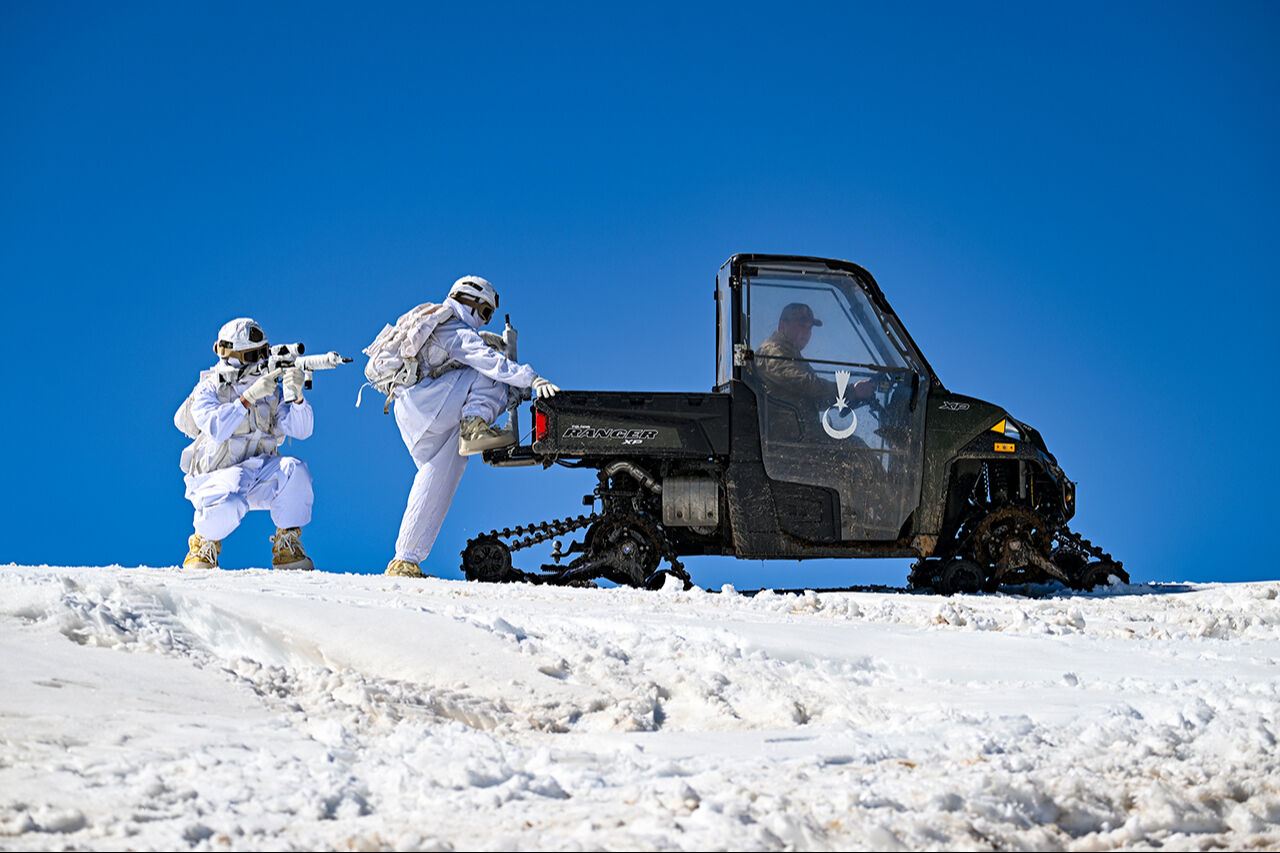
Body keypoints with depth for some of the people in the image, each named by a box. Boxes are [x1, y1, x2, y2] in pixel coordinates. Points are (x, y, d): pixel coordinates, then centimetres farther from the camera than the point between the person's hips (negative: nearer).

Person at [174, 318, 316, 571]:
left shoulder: (272, 390, 6)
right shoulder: (209, 390, -5)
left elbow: (301, 429, -7)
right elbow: (216, 429, -25)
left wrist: (296, 396, -25)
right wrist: (249, 397, -30)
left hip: (258, 473, 4)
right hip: (216, 477, -4)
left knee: (294, 470, -28)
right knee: (229, 506, -38)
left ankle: (287, 548, -12)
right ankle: (203, 544, -1)